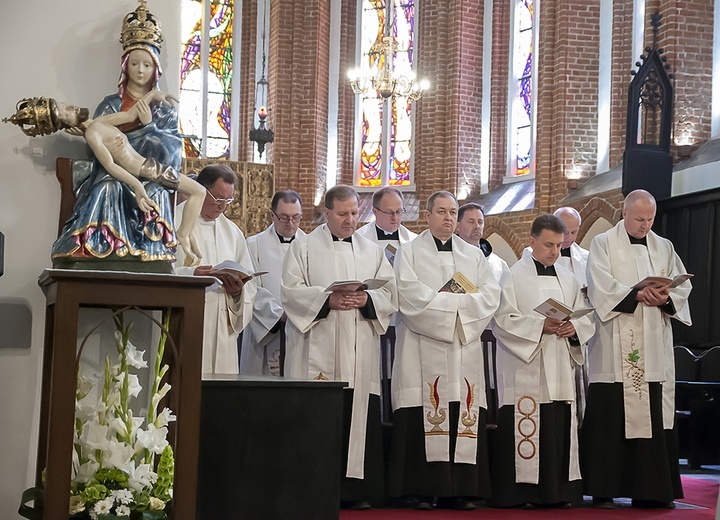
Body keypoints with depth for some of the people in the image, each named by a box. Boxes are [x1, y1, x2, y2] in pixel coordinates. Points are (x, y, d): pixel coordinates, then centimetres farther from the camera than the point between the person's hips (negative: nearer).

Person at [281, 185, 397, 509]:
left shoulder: (372, 252, 17)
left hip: (359, 353, 3)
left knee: (358, 418, 0)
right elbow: (291, 291, -2)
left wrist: (367, 300, -10)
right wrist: (328, 300, -16)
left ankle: (355, 489, 5)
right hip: (317, 351, -3)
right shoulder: (305, 247, 7)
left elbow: (390, 293, 10)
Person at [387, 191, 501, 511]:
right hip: (424, 349, -3)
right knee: (424, 415, -10)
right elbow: (410, 295, -8)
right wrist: (457, 304, -6)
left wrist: (442, 302, -6)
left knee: (465, 415, -3)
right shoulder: (410, 252, 8)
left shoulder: (474, 255, 19)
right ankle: (422, 489, -7)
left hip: (465, 349, 3)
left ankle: (462, 489, 0)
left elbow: (491, 295, 6)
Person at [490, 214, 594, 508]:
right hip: (525, 371, -5)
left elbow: (587, 318, 15)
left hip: (560, 370, 5)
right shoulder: (514, 277, 0)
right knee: (525, 428, -8)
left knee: (560, 428, 4)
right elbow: (503, 320, -8)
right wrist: (540, 326, -17)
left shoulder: (568, 279, 15)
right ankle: (520, 492, -4)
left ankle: (558, 491, 11)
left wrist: (574, 327, -7)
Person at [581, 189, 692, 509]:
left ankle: (652, 490, 5)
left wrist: (666, 298, -12)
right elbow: (601, 287, -9)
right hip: (614, 349, -4)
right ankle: (603, 490, 0)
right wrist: (639, 294, -20)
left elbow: (683, 286, 10)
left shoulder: (664, 248, 17)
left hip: (655, 349, 4)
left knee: (655, 417, 0)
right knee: (609, 417, -6)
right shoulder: (603, 244, 4)